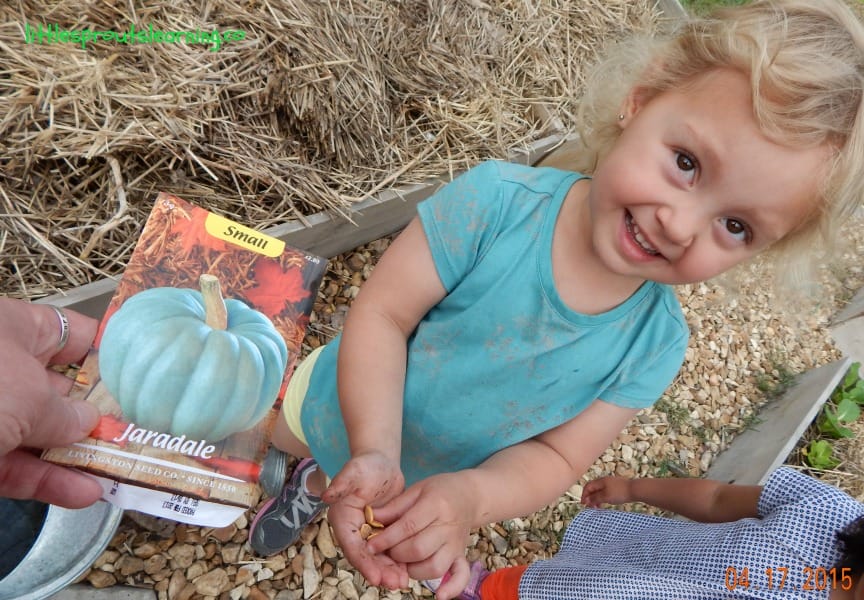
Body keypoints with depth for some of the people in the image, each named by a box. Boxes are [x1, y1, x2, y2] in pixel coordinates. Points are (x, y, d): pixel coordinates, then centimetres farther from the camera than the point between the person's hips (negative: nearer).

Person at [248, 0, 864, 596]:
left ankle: (319, 483, 63)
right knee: (267, 438, 27)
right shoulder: (496, 201, -35)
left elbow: (555, 457, -18)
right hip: (346, 405, -1)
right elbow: (382, 314, -29)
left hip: (432, 479, 2)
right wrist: (375, 455, -40)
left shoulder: (655, 347, -25)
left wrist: (471, 496, -37)